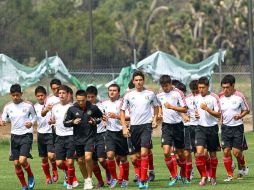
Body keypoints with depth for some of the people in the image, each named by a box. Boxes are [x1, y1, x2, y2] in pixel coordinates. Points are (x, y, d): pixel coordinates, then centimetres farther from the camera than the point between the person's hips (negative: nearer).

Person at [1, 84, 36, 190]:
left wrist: (31, 123, -14)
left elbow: (34, 116, 8)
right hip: (14, 136, 4)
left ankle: (30, 176, 12)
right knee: (16, 163, 1)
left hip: (26, 135, -4)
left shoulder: (28, 105, -6)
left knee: (22, 160, -19)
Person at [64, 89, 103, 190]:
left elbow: (101, 116, 11)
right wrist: (73, 122, -16)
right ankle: (86, 179, 30)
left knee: (88, 157, -19)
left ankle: (89, 179, -1)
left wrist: (96, 121, -9)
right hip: (78, 139, 3)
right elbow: (65, 123, 4)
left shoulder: (93, 108, -7)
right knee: (80, 160, 10)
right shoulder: (72, 109, -4)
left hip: (90, 137, -3)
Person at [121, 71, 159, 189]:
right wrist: (124, 127, 1)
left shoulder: (150, 94, 2)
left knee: (144, 153, -16)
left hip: (146, 125, -2)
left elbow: (156, 106, 19)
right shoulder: (129, 95, 3)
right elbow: (122, 111, 10)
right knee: (135, 157, 6)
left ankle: (143, 180, -15)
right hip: (134, 126, 2)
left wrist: (155, 119, 4)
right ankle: (141, 175, 28)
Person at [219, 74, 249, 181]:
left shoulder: (239, 96, -6)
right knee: (226, 151, -5)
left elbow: (246, 110, 4)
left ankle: (242, 167, 25)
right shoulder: (220, 97, 2)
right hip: (226, 127, 3)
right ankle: (229, 175, 4)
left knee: (236, 152, -6)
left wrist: (240, 116, -14)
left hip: (237, 127, -3)